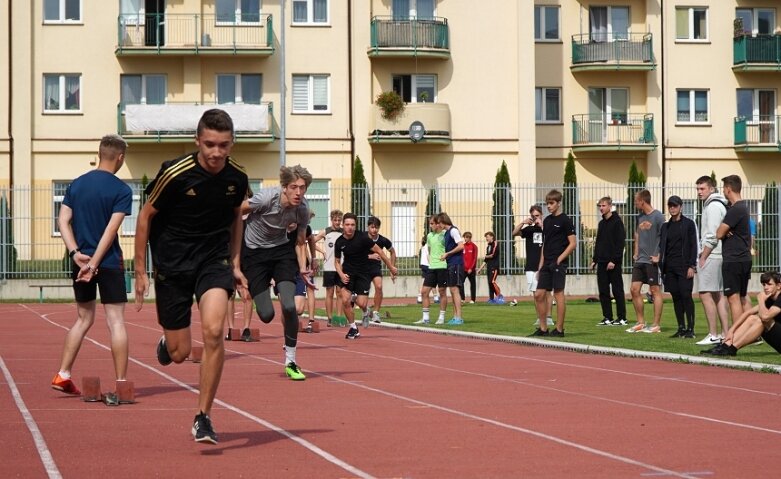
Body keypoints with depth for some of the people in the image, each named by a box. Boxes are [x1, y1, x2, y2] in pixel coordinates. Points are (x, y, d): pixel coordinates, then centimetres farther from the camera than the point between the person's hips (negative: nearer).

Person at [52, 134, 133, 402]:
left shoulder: (76, 185, 9)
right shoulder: (121, 190, -7)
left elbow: (63, 221, 1)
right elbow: (111, 229, -14)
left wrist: (76, 254, -6)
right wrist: (94, 264, -15)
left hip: (80, 262, 5)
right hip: (109, 263, -5)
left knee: (83, 319, 18)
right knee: (116, 322, -2)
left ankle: (63, 376, 18)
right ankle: (121, 385, -4)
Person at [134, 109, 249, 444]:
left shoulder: (237, 178, -6)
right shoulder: (175, 174, -17)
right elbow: (145, 216, -5)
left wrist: (235, 263, 13)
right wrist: (140, 271, -4)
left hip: (214, 260, 2)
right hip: (172, 263, -2)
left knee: (213, 331, -22)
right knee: (179, 353, 2)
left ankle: (203, 417, -8)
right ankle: (166, 342, 43)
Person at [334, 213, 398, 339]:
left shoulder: (362, 237, -16)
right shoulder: (339, 242, -7)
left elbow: (378, 251, -7)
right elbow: (337, 261, 7)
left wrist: (391, 267, -4)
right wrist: (341, 274, -12)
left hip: (364, 272, -2)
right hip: (348, 272, 2)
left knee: (361, 303, -10)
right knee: (345, 301, -13)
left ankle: (365, 311, 30)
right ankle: (353, 328, 7)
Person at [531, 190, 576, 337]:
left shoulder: (565, 220, -6)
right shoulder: (547, 220, 15)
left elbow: (573, 243, -10)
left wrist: (559, 259, -15)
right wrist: (541, 265, 14)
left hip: (558, 264, -7)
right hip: (546, 264, 7)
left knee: (558, 294, -4)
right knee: (539, 294, 4)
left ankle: (559, 329, 1)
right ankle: (543, 328, 11)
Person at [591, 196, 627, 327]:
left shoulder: (617, 222, -7)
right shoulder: (601, 223, 17)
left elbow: (620, 243, -13)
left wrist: (614, 260, -19)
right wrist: (595, 260, 13)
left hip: (613, 263, -8)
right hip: (602, 262, 8)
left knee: (617, 291, -4)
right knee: (603, 291, 5)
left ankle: (622, 318, -1)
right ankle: (607, 317, 9)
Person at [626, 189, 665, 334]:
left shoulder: (657, 216, -11)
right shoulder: (640, 217, 12)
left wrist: (658, 256, -16)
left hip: (652, 261, -8)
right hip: (640, 260, 8)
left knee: (655, 291, -2)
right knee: (634, 289, 5)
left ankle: (656, 325, 2)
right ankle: (640, 323, 15)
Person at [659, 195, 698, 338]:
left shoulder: (688, 224, 1)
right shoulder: (666, 226, 16)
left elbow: (693, 246, -4)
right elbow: (662, 247, 17)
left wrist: (692, 266, -11)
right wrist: (660, 260, 5)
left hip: (684, 266, -5)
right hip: (670, 267, 5)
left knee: (686, 295, -10)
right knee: (676, 297, 4)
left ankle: (690, 328, -9)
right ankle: (681, 328, 8)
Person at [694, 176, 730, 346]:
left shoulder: (713, 206, -12)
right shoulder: (718, 205, 19)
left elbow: (712, 236, -18)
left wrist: (703, 257, -14)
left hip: (711, 256, -10)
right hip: (719, 256, 10)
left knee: (706, 294, -10)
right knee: (719, 296, 11)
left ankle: (713, 335, -11)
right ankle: (725, 334, 11)